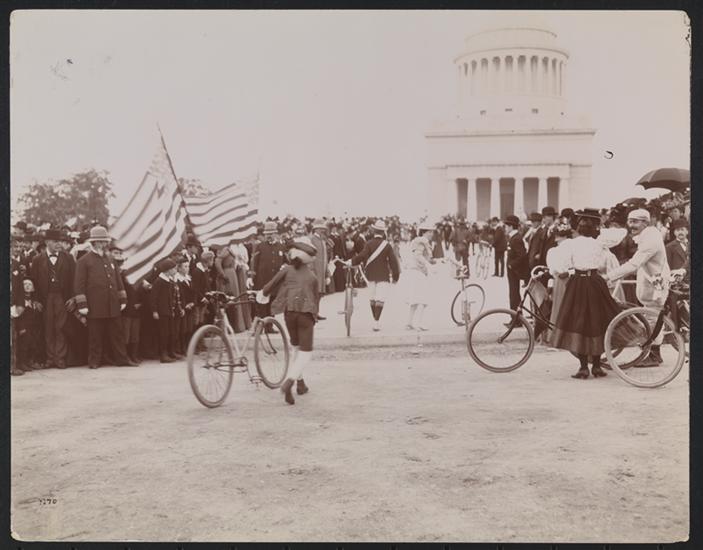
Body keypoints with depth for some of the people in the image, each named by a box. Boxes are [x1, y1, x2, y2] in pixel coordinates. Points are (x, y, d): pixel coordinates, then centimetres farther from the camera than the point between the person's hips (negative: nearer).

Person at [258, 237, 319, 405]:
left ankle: (300, 382, 27)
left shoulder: (287, 270, 9)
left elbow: (271, 286, 3)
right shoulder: (313, 276, 13)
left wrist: (262, 294, 23)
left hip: (289, 311, 2)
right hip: (307, 313, -1)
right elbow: (316, 298, 15)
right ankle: (289, 380, -25)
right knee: (305, 352, -2)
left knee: (296, 347, 23)